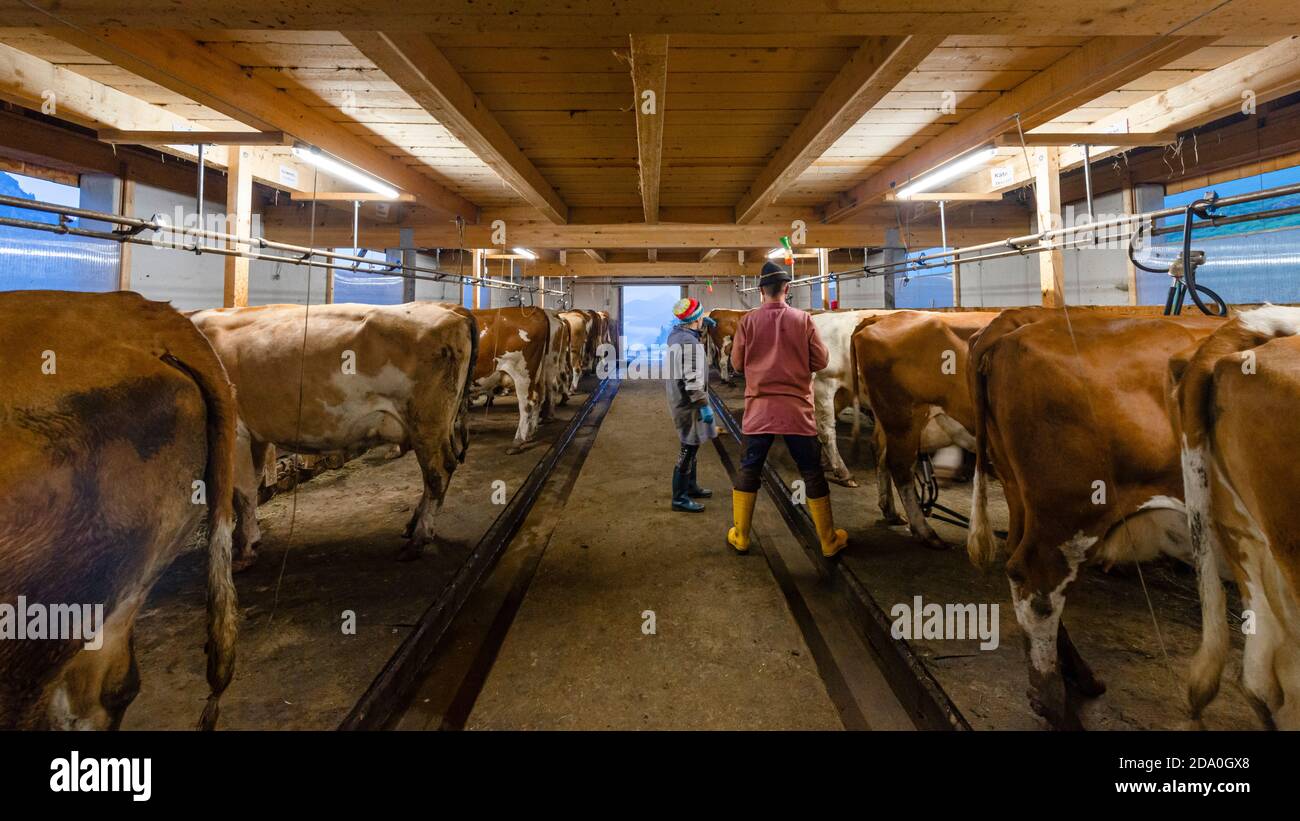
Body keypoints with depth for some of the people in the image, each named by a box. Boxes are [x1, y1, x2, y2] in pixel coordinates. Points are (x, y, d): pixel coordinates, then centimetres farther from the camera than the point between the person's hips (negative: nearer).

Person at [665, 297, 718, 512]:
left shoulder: (675, 333, 6)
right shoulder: (690, 343, -22)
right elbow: (692, 380, -25)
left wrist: (701, 324, 31)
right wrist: (704, 406, -22)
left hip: (679, 399, 10)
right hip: (688, 403, -10)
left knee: (691, 445, 20)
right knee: (689, 448, -5)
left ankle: (690, 486, 33)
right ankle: (680, 498, 0)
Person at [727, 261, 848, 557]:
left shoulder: (748, 321, -2)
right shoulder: (803, 319, -3)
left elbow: (737, 363, 3)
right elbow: (821, 360, -1)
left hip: (758, 408, 1)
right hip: (797, 409, 0)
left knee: (748, 471, 13)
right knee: (812, 474, 10)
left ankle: (740, 537, 20)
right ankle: (829, 541, 20)